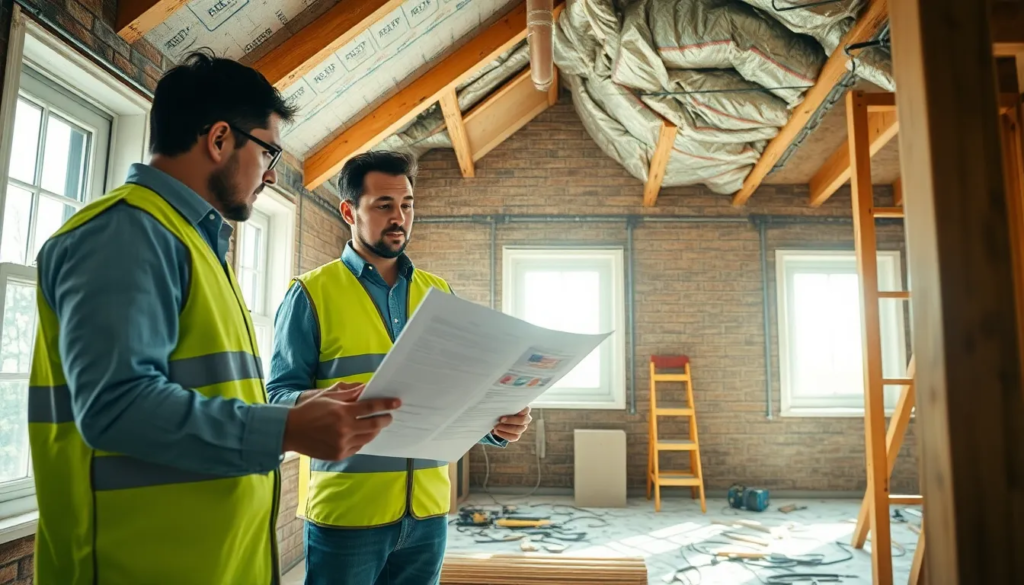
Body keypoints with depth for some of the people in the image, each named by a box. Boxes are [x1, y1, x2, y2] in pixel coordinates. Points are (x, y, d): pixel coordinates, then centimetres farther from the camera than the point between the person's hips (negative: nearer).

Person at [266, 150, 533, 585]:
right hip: (345, 512, -4)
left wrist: (497, 422, -9)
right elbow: (279, 395, -7)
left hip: (428, 511, 4)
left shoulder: (438, 294, 9)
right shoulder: (312, 292, -4)